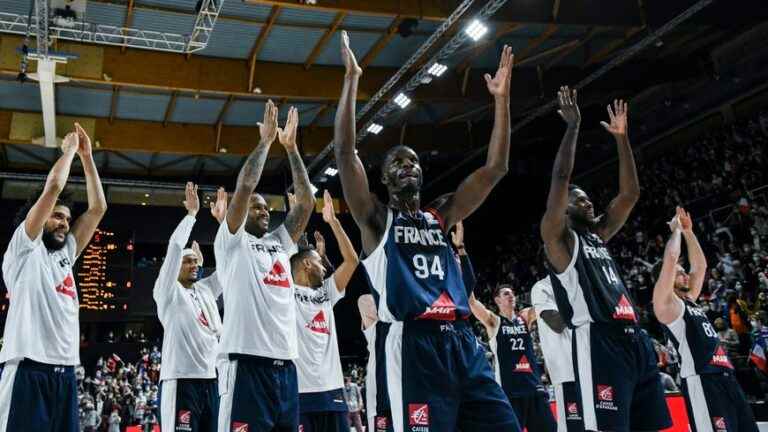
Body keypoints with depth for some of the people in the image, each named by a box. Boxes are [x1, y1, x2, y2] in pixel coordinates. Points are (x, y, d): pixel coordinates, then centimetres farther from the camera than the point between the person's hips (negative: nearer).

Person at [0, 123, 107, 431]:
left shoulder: (65, 254, 22)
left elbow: (97, 208, 20)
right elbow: (53, 187, -5)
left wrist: (86, 156, 20)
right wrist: (69, 149, 10)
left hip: (65, 370, 7)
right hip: (29, 369, -7)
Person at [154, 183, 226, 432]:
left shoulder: (206, 289, 18)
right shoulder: (167, 291, 1)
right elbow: (175, 247, -10)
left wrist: (222, 219, 12)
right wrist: (192, 212, -4)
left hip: (211, 380, 7)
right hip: (181, 380, -7)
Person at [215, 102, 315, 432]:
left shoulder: (279, 242, 22)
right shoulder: (231, 241, 5)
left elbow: (306, 202, 15)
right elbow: (245, 186, -8)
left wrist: (291, 147, 15)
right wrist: (266, 140, 1)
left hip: (285, 364, 7)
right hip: (247, 361, -7)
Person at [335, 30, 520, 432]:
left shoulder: (441, 218, 22)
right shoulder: (376, 219, 9)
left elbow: (495, 168, 18)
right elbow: (345, 152, -4)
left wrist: (501, 98, 14)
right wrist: (352, 78, -6)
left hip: (463, 340, 5)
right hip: (414, 342, -5)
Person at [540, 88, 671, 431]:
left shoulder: (597, 234, 25)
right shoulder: (557, 236, 3)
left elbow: (630, 193, 25)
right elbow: (560, 178, -9)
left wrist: (621, 137, 23)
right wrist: (573, 126, -4)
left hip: (635, 339, 9)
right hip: (598, 341, -8)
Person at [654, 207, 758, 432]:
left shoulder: (689, 300, 25)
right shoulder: (666, 302, 0)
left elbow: (700, 265, 31)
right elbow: (671, 258, -9)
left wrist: (688, 232, 28)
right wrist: (676, 230, 6)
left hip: (726, 377, 9)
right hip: (701, 382, -9)